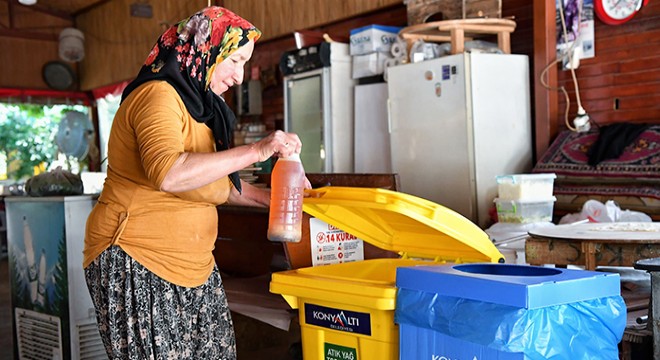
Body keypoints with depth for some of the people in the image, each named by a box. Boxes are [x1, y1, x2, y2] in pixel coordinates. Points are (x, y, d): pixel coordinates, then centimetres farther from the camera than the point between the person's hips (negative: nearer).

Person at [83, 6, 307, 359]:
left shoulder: (200, 105, 17)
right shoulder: (158, 95, -14)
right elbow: (168, 174, -32)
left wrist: (270, 198, 11)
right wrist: (256, 150, -27)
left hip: (193, 267, 9)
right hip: (137, 265, -9)